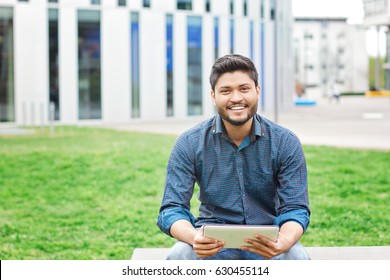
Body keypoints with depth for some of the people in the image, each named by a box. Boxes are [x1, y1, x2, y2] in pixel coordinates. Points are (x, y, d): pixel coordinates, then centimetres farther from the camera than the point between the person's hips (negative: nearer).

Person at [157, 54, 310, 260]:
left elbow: (296, 209, -7)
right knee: (178, 256, -31)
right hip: (213, 240, 0)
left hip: (266, 240, 0)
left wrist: (283, 242, -33)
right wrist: (195, 238, -35)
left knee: (297, 258, -31)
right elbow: (171, 210, -10)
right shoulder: (189, 144, -6)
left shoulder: (285, 143, -5)